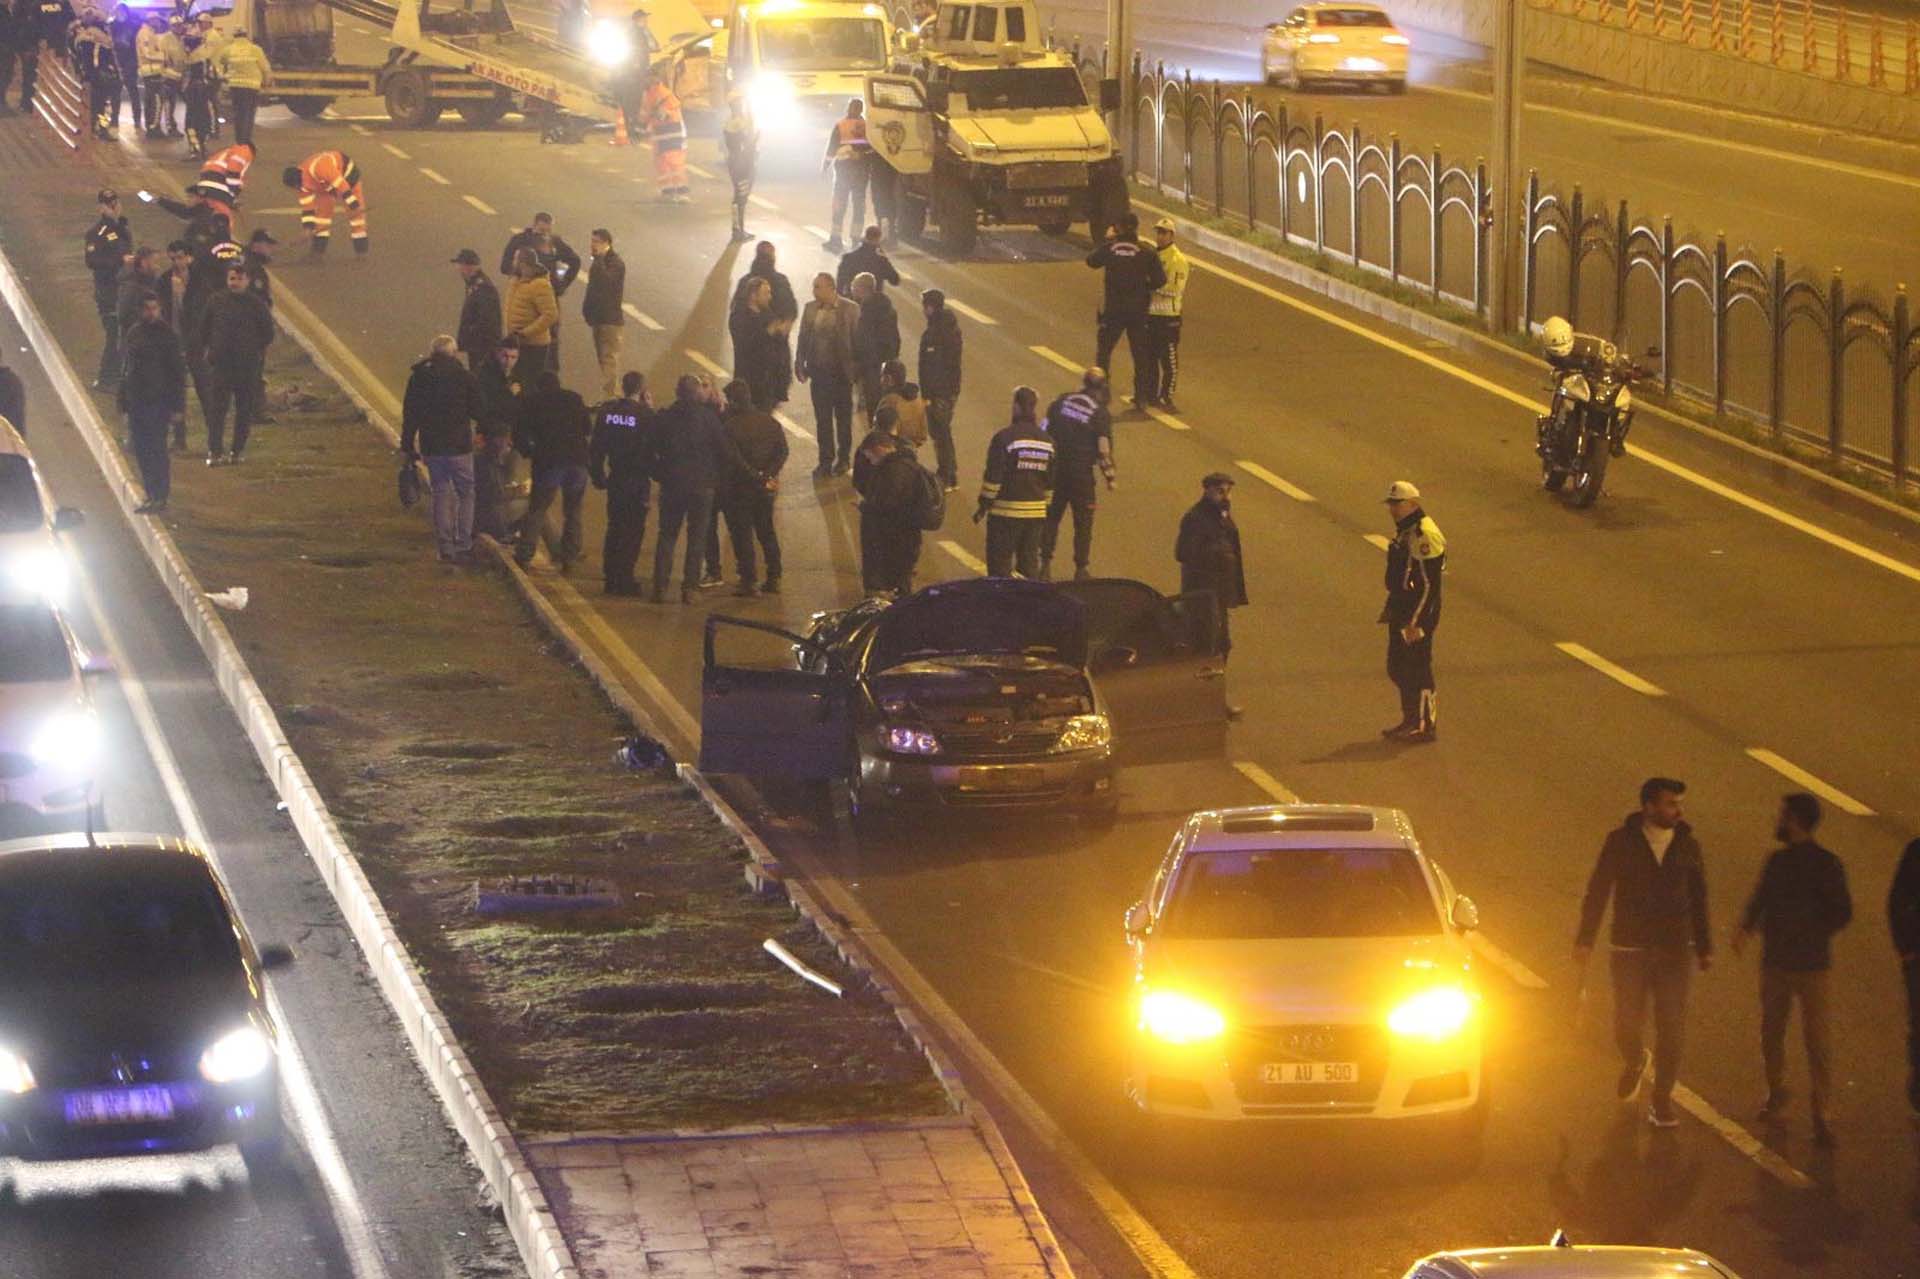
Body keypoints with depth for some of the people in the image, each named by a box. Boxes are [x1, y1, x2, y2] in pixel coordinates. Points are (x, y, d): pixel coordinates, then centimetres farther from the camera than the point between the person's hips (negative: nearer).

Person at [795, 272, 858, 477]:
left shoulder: (848, 309, -9)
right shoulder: (810, 309, 3)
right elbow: (803, 338, 8)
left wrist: (856, 369, -11)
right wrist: (800, 364, 1)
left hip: (841, 372, -3)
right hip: (819, 371, 3)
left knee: (843, 417, 9)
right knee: (822, 418, 6)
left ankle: (844, 458, 20)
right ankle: (826, 459, 14)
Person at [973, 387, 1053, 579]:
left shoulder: (1004, 437, -13)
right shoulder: (1047, 441, 6)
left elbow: (993, 478, -13)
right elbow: (1050, 483, 12)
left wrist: (983, 505, -3)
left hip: (1005, 512, -5)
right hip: (1036, 513, 5)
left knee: (999, 565, 0)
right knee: (1030, 564, 12)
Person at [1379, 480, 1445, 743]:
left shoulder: (1423, 536, -20)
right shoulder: (1403, 531, 12)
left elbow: (1430, 584, -22)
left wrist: (1415, 622, -23)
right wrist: (1390, 608, 23)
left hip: (1418, 613, -10)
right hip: (1401, 611, 10)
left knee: (1417, 670, -4)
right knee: (1397, 669, 16)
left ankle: (1426, 726, 5)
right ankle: (1410, 721, 25)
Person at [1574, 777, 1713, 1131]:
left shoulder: (1687, 845, 2)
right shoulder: (1621, 842, -5)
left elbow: (1698, 899, 11)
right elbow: (1597, 892, -3)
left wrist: (1704, 948, 14)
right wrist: (1585, 940, -6)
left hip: (1674, 951, 1)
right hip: (1630, 950, -1)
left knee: (1671, 1028, -2)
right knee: (1627, 1023, 3)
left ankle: (1662, 1100, 10)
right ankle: (1634, 1062, 38)